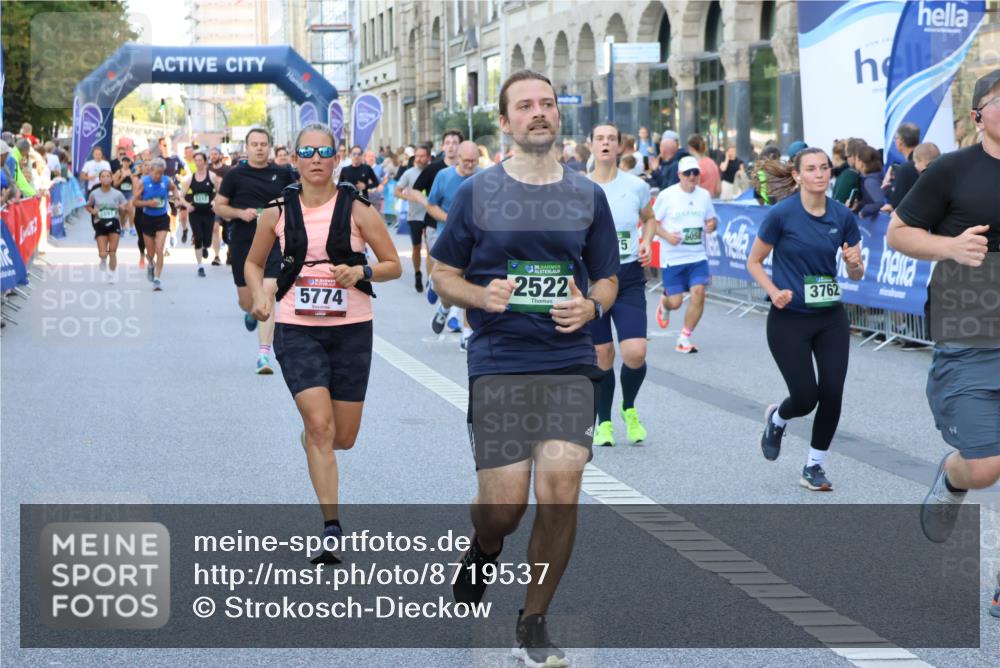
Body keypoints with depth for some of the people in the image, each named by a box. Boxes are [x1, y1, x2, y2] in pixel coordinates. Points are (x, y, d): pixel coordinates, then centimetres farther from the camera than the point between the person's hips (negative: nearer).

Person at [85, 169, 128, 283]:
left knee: (112, 253, -3)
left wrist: (123, 208, -14)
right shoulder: (94, 194, 0)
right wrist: (92, 211, -8)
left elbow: (125, 205, 10)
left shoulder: (117, 194, 0)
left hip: (114, 223, 0)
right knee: (102, 254, -6)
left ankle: (112, 274, 14)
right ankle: (104, 261, 31)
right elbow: (88, 206, 14)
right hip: (100, 224, 0)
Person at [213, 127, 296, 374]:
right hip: (242, 243, 1)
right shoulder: (235, 175, 2)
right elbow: (218, 205, 5)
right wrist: (241, 213, -11)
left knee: (267, 294, -15)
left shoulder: (282, 173, 4)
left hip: (273, 242, -1)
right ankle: (250, 313, 48)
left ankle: (264, 353, -14)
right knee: (246, 300, 8)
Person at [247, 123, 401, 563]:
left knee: (343, 438, 8)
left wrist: (361, 272, -18)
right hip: (296, 329, 0)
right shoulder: (277, 213, 1)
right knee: (320, 425, -14)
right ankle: (331, 527, -7)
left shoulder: (356, 210, -3)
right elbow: (254, 263, 16)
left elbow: (393, 265, 1)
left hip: (351, 329, 1)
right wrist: (260, 295, -3)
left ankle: (309, 438, 46)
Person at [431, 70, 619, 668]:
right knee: (503, 506, -7)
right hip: (497, 364, -1)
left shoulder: (588, 195, 10)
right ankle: (484, 550, 32)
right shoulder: (477, 192, 4)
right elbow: (444, 275, 9)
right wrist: (482, 296, -12)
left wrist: (589, 307, -6)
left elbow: (607, 281, 16)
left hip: (569, 362, 2)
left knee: (561, 492, -11)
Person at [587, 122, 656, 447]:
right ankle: (604, 423, 22)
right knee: (602, 355, 3)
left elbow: (649, 218, 19)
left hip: (629, 277, 0)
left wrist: (646, 245, 2)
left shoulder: (636, 185, 0)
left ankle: (629, 409, 16)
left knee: (635, 353, -13)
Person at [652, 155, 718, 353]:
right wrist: (667, 235, -20)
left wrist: (712, 225, -8)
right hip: (673, 257, -3)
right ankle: (664, 301, 40)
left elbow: (711, 218, 16)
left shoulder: (704, 195, 4)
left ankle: (684, 339, 0)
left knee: (698, 293, -14)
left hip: (698, 256, 3)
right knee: (675, 302, -1)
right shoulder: (667, 195, -8)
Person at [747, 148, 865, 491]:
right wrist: (774, 291, -17)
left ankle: (814, 465, 17)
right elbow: (753, 262, -1)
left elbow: (856, 274, 7)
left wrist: (855, 264, -16)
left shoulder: (843, 216, 0)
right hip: (789, 319, -3)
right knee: (805, 398, -6)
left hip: (831, 318, 4)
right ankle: (776, 418, 32)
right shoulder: (781, 214, -11)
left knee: (832, 394, -3)